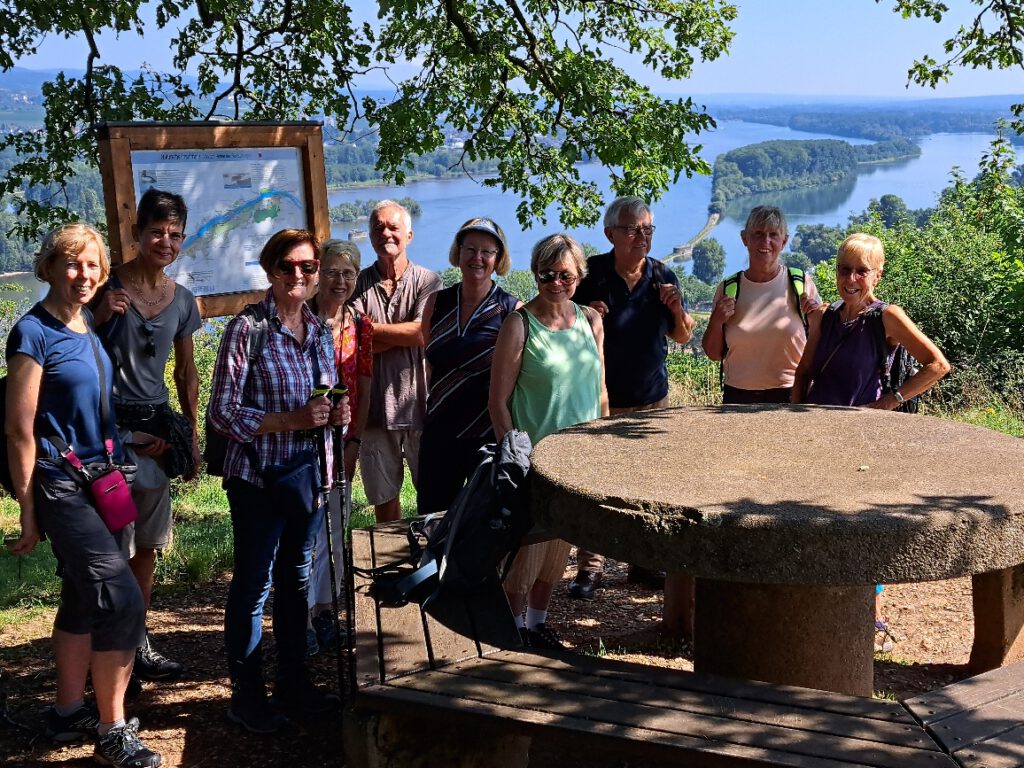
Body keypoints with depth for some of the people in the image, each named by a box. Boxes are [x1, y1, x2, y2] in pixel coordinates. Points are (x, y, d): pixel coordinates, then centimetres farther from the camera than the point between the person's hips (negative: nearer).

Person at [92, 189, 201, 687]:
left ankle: (137, 642, 24)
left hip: (157, 431, 5)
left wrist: (191, 437, 14)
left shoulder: (182, 301, 8)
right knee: (115, 551, -6)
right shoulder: (107, 288, -6)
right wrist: (101, 315, -20)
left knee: (146, 547, 12)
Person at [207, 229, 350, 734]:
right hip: (258, 478, -6)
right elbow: (222, 412, -13)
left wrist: (337, 414, -4)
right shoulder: (247, 330, -11)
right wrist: (290, 421, -22)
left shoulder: (320, 330, 8)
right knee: (253, 585, 4)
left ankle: (293, 682, 30)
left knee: (296, 579, 16)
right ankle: (246, 694, 18)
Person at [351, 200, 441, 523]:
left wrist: (369, 328, -8)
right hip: (375, 403, 2)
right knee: (383, 493, 12)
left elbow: (423, 332, -15)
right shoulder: (358, 284, 5)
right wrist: (403, 334, -13)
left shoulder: (427, 281, 0)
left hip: (420, 401, -2)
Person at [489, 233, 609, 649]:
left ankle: (538, 620, 32)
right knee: (528, 545, -1)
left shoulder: (591, 320, 5)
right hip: (535, 455, -5)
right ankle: (515, 627, 18)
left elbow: (600, 392, 13)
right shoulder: (519, 325, -11)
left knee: (560, 545, 14)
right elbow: (498, 401, -10)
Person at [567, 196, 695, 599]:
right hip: (600, 400, -3)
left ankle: (644, 561, 25)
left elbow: (682, 337, 10)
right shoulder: (591, 275, -6)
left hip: (652, 400, 3)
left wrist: (677, 309, -10)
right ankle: (590, 567, 10)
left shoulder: (663, 277, 3)